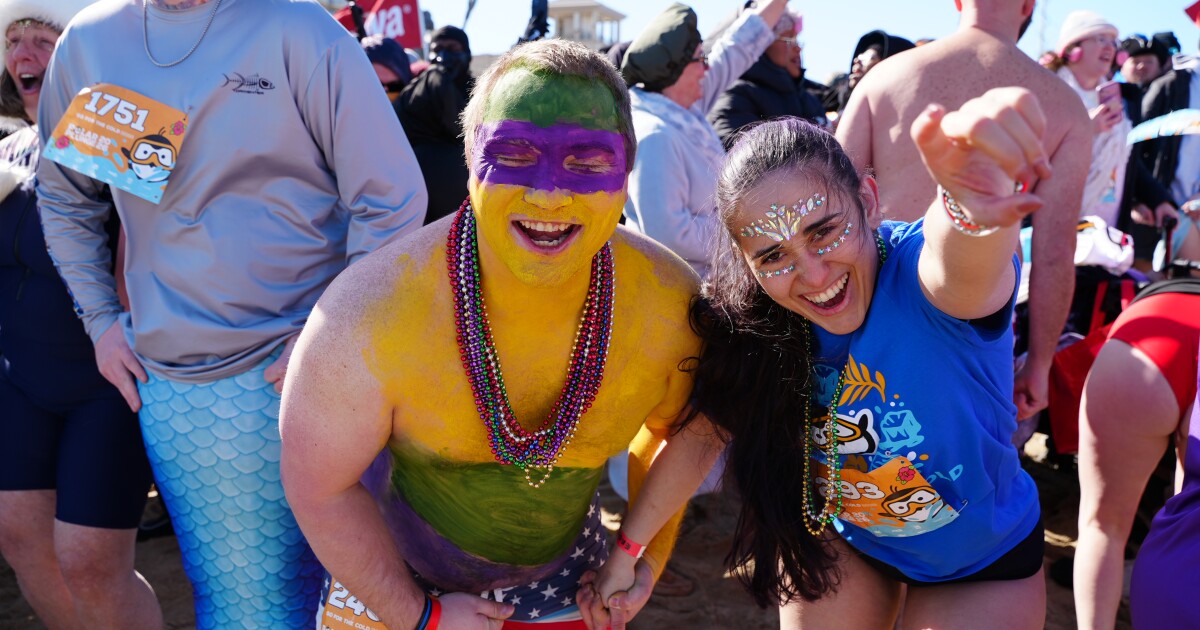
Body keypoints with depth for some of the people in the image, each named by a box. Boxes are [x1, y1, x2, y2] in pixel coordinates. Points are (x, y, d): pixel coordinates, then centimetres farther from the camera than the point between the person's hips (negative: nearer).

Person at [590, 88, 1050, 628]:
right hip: (841, 538, 3)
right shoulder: (747, 323, -23)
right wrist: (626, 549, -8)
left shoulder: (924, 276, -37)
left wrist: (976, 201, -83)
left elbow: (962, 257, -61)